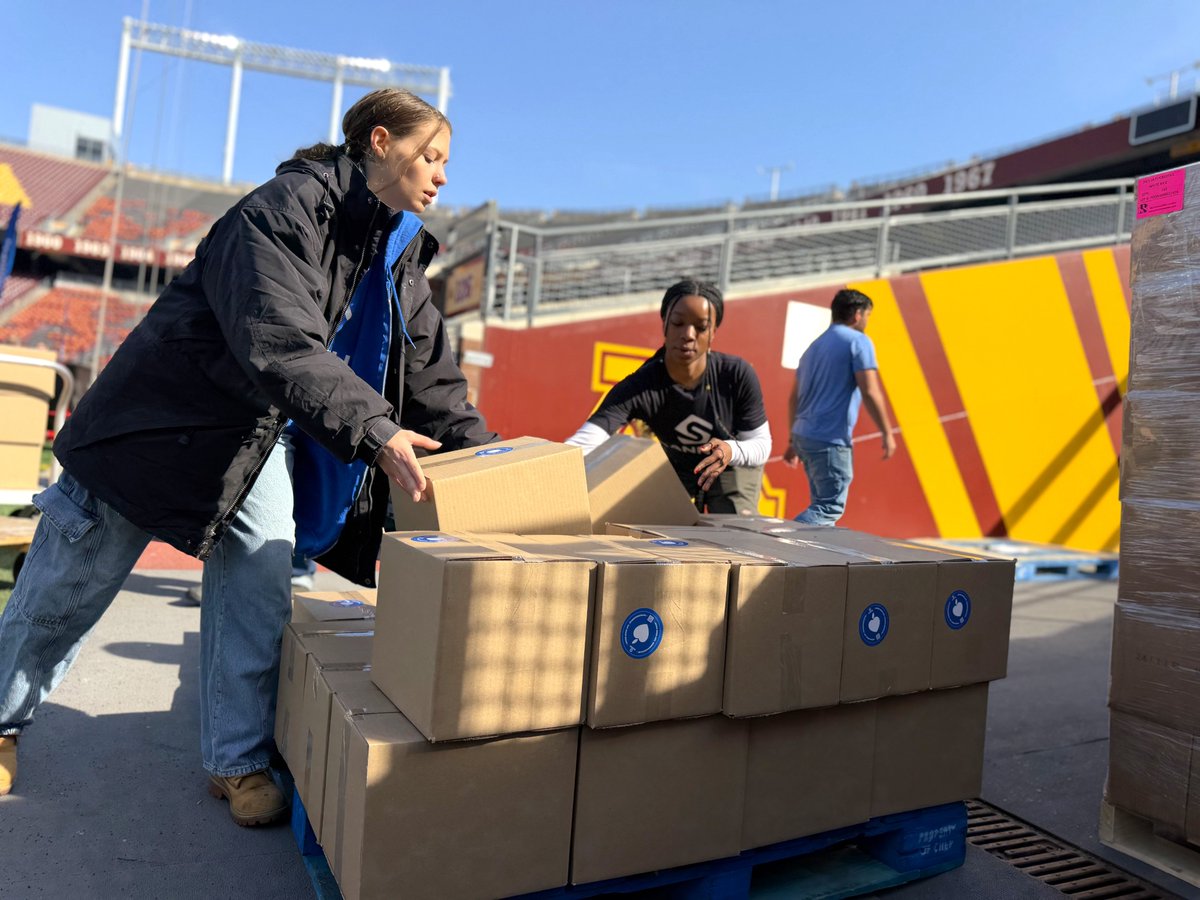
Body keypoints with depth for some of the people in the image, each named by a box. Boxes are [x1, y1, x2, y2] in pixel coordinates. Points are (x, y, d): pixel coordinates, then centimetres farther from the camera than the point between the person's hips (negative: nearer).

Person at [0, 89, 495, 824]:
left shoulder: (401, 256, 1)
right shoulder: (286, 210, -24)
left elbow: (434, 377, 0)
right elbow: (280, 344, -36)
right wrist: (375, 432, -44)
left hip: (261, 435, 6)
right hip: (169, 412, -6)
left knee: (260, 584, -1)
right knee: (73, 581, 10)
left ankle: (239, 763, 15)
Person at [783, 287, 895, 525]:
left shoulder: (815, 345, 18)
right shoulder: (858, 341, -5)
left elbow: (793, 398, 18)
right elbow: (870, 392, -14)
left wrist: (794, 441, 22)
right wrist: (887, 433, -6)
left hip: (804, 435, 9)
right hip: (831, 439, -8)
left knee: (822, 503, 16)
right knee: (831, 508, -6)